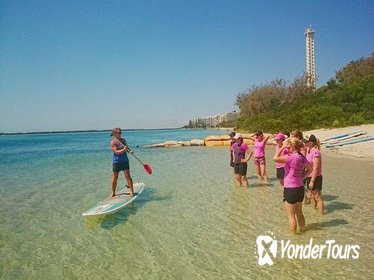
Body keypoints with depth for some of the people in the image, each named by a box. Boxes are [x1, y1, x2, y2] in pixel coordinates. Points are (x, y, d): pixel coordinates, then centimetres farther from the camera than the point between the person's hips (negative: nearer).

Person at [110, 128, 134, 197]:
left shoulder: (123, 140, 7)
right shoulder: (113, 142, -10)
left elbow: (127, 148, 16)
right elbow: (116, 152, -19)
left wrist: (130, 151, -6)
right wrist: (123, 150, -33)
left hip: (125, 161, 3)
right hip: (117, 162, -3)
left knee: (128, 176, -2)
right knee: (115, 177, 7)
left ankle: (131, 191, 2)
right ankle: (113, 193, 20)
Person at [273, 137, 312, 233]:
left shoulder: (291, 157, -22)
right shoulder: (302, 157, 4)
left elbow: (275, 158, -26)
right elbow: (309, 169, 17)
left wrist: (282, 147, -16)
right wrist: (301, 177, 11)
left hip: (290, 189, -8)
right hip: (300, 188, 8)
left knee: (291, 216, 6)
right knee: (299, 213, 23)